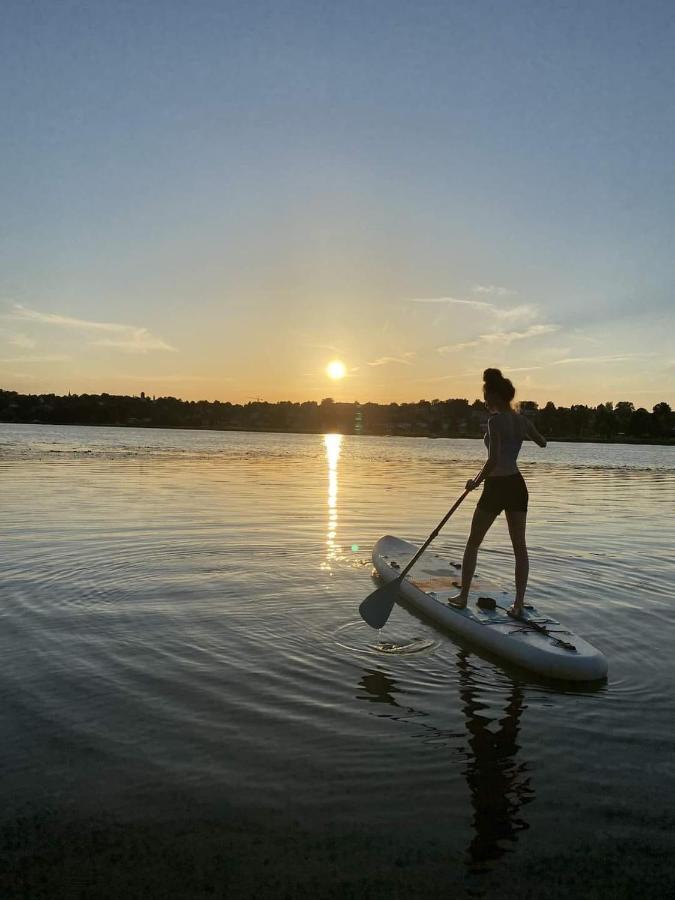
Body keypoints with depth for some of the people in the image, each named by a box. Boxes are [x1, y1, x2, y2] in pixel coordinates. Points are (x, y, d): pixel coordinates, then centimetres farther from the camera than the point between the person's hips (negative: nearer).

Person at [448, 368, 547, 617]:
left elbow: (493, 460, -24)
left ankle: (462, 597, 18)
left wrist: (476, 481, -10)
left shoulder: (496, 420, -16)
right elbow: (542, 443, 25)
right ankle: (518, 604, 9)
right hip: (518, 486, 7)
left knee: (473, 544, 9)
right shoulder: (523, 420, 6)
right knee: (520, 546, 9)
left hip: (496, 487, -6)